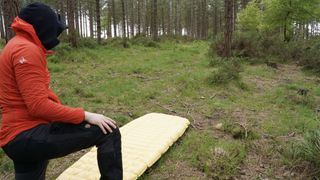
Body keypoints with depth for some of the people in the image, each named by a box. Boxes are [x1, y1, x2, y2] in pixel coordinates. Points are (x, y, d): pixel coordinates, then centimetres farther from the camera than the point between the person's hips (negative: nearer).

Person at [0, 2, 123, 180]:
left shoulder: (17, 46, 18)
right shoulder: (27, 50, -15)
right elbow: (39, 106, -23)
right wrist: (84, 116, -17)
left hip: (19, 137, 11)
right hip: (28, 135, -11)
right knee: (108, 132, -14)